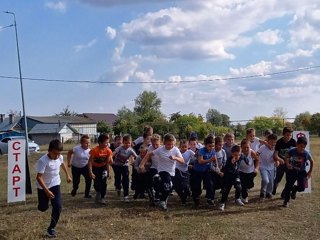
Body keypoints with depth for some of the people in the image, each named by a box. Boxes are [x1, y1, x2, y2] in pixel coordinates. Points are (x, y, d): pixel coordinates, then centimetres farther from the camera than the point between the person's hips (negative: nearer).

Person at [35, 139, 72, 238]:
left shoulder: (60, 157, -12)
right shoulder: (43, 161, -29)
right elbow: (39, 177, -29)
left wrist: (67, 175, 24)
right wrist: (46, 190, -34)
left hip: (55, 184, 3)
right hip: (43, 187, -3)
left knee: (58, 206, -11)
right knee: (43, 208, 10)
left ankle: (51, 228, 4)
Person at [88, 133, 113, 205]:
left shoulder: (108, 151, -18)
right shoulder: (95, 150, -28)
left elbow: (108, 162, -8)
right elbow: (90, 162, -23)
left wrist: (108, 172, -8)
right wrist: (91, 173, -28)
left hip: (103, 167, 2)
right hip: (95, 167, -2)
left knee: (103, 182, -12)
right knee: (96, 183, 1)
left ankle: (102, 198, 1)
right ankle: (98, 192, 32)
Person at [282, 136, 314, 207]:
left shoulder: (306, 153, -19)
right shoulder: (292, 151, -19)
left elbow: (311, 161, -1)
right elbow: (286, 157, 1)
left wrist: (310, 172, 2)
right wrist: (287, 164, -14)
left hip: (302, 172, 0)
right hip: (292, 170, 0)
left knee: (302, 187, -9)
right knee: (288, 185, -4)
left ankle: (294, 190, 28)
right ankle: (286, 201, 15)